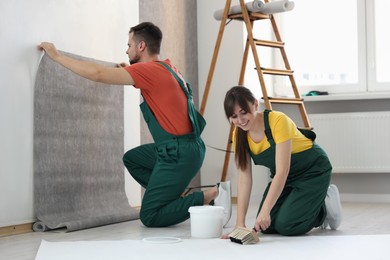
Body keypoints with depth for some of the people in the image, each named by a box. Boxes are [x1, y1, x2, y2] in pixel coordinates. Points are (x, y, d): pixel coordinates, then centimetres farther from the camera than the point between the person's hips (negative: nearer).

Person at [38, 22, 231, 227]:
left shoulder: (148, 70, -15)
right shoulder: (167, 68, 12)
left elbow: (97, 74, -19)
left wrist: (56, 55, -9)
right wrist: (131, 72, 22)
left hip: (180, 154, -9)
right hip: (175, 148, 9)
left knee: (149, 217, -1)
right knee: (131, 159, 25)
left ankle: (210, 195, -6)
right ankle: (178, 197, 14)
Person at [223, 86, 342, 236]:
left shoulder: (278, 121, -32)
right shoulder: (239, 135, -13)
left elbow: (282, 171, -36)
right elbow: (244, 179, -14)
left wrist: (265, 211, -45)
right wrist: (240, 223, -22)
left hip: (313, 170, -6)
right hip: (282, 177, 6)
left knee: (285, 225, -20)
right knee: (266, 226, -9)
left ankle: (324, 207, 7)